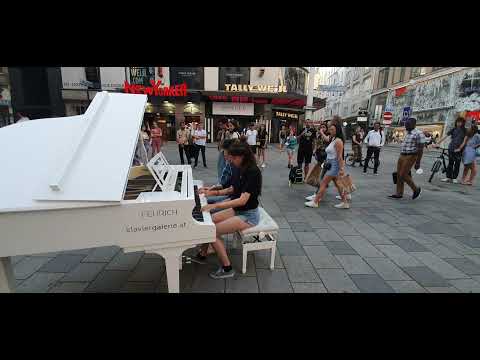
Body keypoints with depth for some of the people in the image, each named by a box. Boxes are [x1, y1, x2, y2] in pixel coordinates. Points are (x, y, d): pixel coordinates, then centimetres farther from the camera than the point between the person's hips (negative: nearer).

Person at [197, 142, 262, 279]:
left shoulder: (253, 172, -24)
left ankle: (227, 268, 0)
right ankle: (202, 254, 20)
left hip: (248, 215, -9)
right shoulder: (244, 170, 4)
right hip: (238, 210, 9)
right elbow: (233, 190, 13)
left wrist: (215, 205, -34)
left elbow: (243, 200, -32)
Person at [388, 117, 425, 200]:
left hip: (410, 157, -8)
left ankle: (416, 189, 14)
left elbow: (420, 149, -13)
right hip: (402, 156, 8)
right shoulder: (407, 134, 16)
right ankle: (399, 194, 13)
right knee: (399, 175, 6)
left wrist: (417, 163, -16)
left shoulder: (418, 134, -10)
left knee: (403, 175, -8)